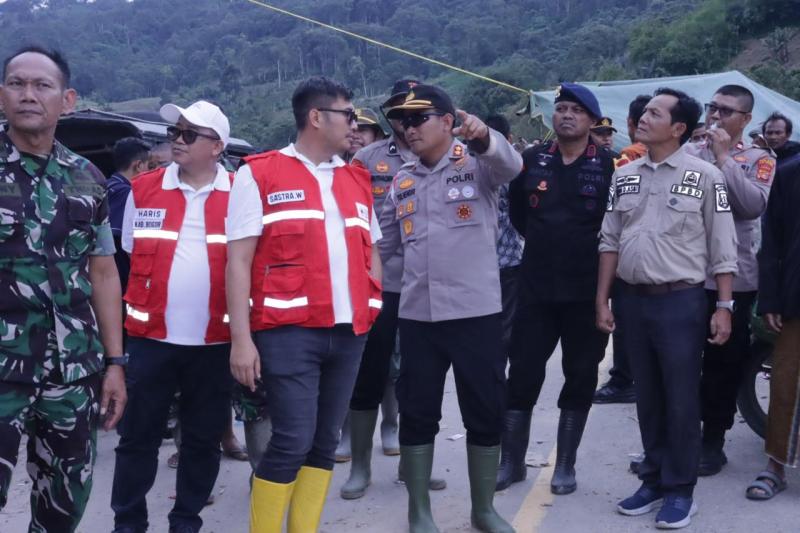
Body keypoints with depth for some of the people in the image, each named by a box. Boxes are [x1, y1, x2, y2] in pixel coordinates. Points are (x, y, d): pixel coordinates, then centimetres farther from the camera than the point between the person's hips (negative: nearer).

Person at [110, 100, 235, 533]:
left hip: (215, 340, 0)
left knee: (203, 438, 11)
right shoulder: (144, 189, 3)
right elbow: (133, 257, 12)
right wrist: (137, 309, 8)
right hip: (151, 335, 1)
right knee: (138, 435, 8)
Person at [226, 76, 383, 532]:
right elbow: (239, 260, -5)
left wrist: (374, 307, 8)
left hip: (349, 333, 6)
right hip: (289, 331, -5)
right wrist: (242, 337, -11)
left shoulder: (357, 179, 15)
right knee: (292, 441, -8)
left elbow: (372, 252, 23)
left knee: (326, 442, 10)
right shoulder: (260, 173, -1)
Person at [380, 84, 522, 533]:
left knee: (485, 413, 7)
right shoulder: (402, 182, 12)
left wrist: (483, 137, -45)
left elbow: (510, 165, -25)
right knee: (418, 415, 9)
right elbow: (383, 243, 17)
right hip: (417, 316, 4)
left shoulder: (477, 164, -2)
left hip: (477, 312, -3)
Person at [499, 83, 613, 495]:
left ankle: (566, 465, 21)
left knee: (580, 376, 7)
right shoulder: (532, 160, 3)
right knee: (523, 373, 5)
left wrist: (594, 251, 2)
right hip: (535, 287, 2)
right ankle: (512, 460, 18)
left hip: (586, 290, -2)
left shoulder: (609, 165, -6)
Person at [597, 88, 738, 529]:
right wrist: (602, 299, 5)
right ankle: (653, 480, 27)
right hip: (631, 299, 4)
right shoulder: (624, 176, 7)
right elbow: (610, 241, 9)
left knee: (681, 400, 3)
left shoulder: (704, 176, -5)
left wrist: (724, 306, -8)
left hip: (680, 301, -4)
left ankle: (680, 489, 17)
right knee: (647, 396, 13)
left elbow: (722, 247, -4)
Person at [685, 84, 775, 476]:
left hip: (732, 280, -2)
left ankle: (713, 440, 22)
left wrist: (724, 158, -15)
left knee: (724, 364, 8)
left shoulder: (758, 160, 2)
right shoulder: (689, 154, 6)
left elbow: (753, 206, -17)